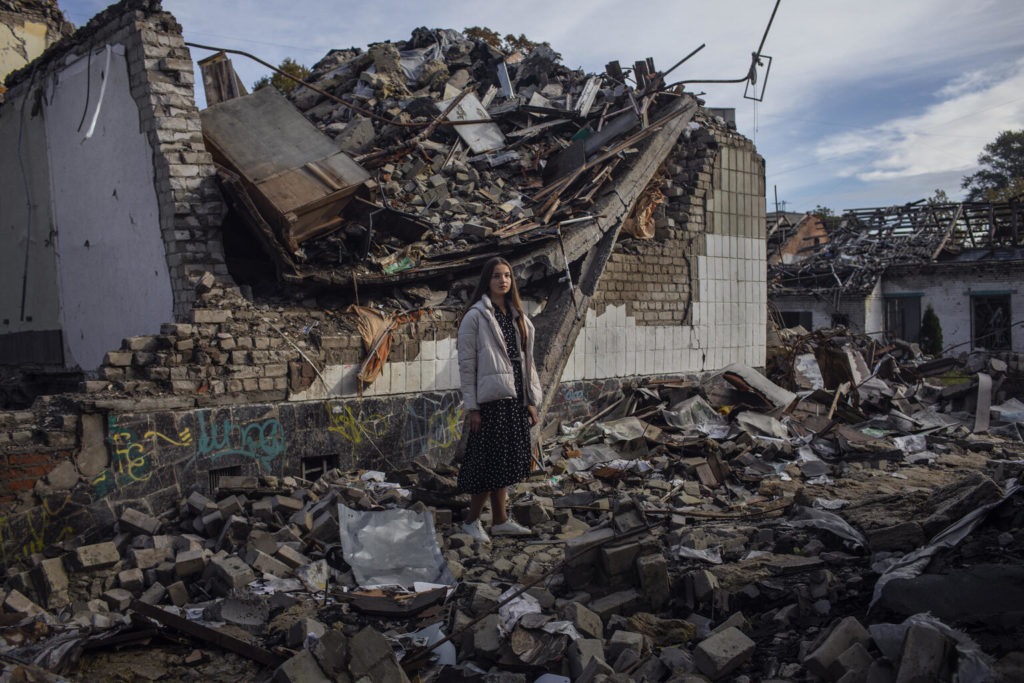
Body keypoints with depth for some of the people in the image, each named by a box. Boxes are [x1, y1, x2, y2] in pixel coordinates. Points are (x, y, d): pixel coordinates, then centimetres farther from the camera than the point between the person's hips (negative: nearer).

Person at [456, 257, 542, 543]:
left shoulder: (518, 317, 13)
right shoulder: (475, 316, -7)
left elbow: (526, 360, 14)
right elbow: (466, 364, -9)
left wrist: (532, 400, 10)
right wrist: (471, 407, -12)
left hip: (515, 400, 6)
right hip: (490, 401, -6)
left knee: (506, 461, 12)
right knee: (490, 462, -1)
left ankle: (500, 520, 22)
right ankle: (471, 520, 15)